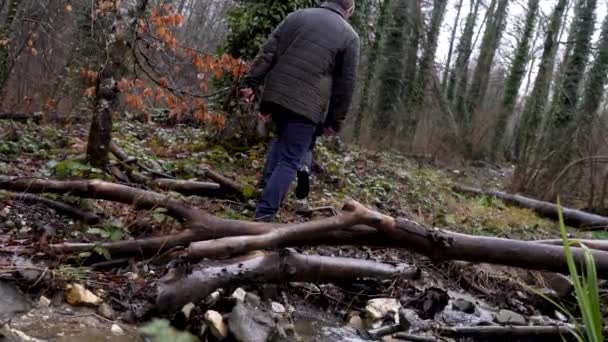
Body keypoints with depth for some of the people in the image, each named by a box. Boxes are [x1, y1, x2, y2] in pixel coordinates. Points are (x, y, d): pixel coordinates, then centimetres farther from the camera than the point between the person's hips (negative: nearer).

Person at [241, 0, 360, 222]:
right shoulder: (349, 36, 5)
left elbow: (267, 52, 7)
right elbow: (346, 84, 3)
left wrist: (252, 82, 6)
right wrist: (335, 120, 8)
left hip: (275, 94, 4)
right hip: (306, 105, -4)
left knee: (282, 138, 30)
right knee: (290, 160, -1)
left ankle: (266, 187, 18)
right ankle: (263, 216, -6)